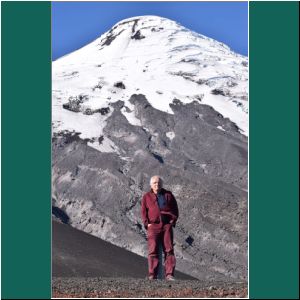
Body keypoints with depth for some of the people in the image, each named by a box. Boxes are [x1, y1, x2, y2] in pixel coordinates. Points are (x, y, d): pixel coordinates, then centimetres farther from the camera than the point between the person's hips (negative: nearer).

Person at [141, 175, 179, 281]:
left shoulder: (168, 195, 15)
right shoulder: (147, 197, 11)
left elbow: (175, 208, 15)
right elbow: (143, 211, 7)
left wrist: (173, 220, 3)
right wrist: (147, 223, -5)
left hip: (167, 225, 1)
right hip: (153, 226, -1)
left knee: (169, 250, -4)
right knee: (153, 250, -7)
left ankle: (169, 274, -3)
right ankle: (152, 274, -7)